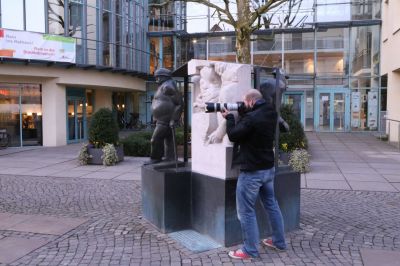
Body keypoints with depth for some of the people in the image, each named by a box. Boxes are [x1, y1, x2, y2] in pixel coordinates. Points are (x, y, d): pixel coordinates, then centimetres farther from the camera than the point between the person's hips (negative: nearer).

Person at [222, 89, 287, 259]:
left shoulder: (251, 118, -24)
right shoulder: (270, 113, 4)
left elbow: (233, 135, -13)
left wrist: (229, 117, 2)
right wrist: (239, 116, 5)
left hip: (251, 172, -9)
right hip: (268, 168, 9)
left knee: (246, 211, 2)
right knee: (272, 205, 19)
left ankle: (250, 251, 11)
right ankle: (279, 242, 31)